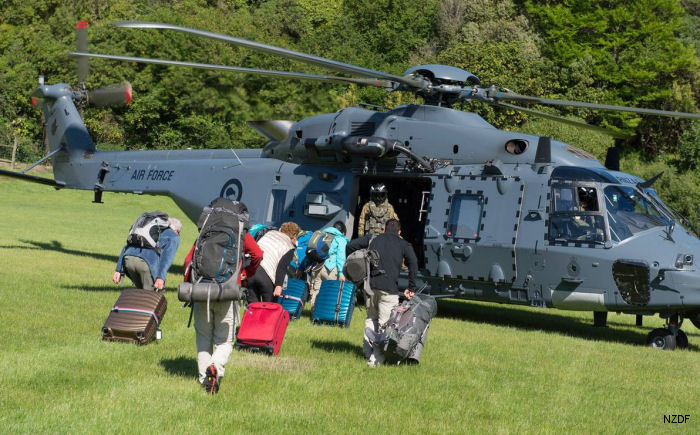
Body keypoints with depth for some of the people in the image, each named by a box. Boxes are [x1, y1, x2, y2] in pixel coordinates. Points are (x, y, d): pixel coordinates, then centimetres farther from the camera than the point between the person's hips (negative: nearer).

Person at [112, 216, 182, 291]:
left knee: (142, 291, 26)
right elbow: (168, 254, -3)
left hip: (128, 258, 6)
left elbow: (126, 248, 27)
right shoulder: (174, 237, 19)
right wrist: (161, 277, -14)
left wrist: (118, 270, 20)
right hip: (147, 262, -6)